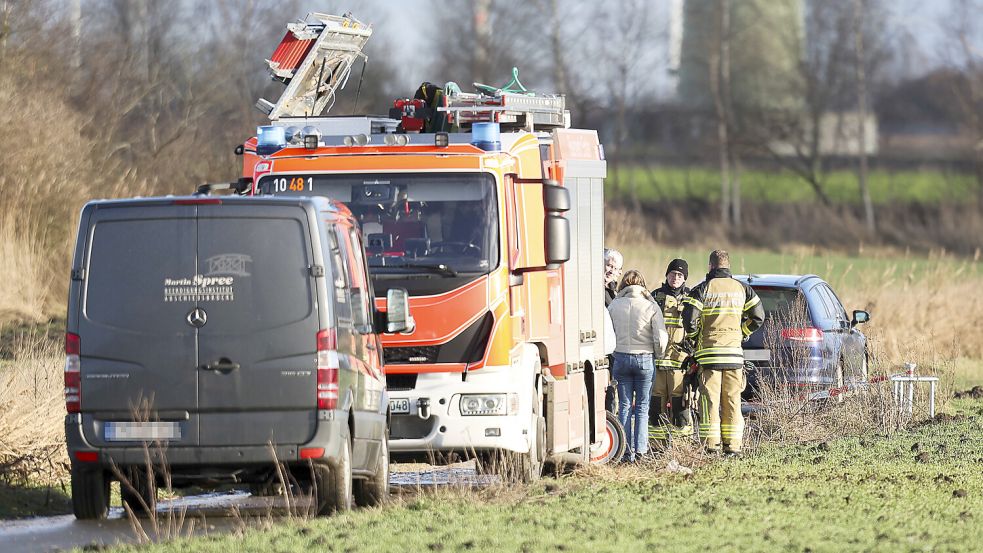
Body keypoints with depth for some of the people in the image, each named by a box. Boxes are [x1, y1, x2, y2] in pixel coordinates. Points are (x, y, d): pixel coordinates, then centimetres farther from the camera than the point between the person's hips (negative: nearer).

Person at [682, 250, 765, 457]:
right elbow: (758, 317, 8)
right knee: (732, 401, 7)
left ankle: (711, 444, -4)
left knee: (710, 400, 1)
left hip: (709, 352, -3)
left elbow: (689, 321, -11)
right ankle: (733, 445, 5)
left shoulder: (702, 290, -4)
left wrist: (695, 337, 9)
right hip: (734, 353, 3)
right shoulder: (742, 289, 6)